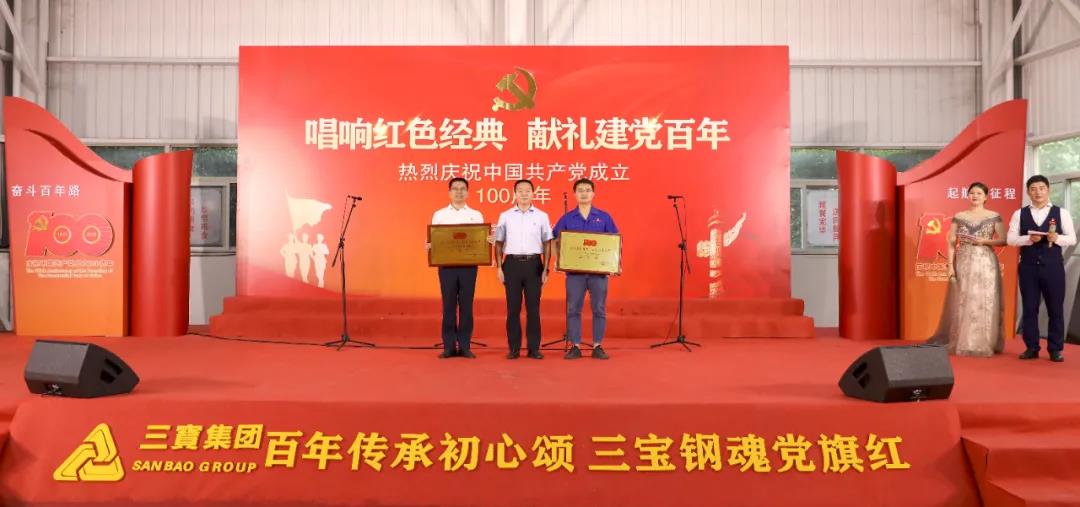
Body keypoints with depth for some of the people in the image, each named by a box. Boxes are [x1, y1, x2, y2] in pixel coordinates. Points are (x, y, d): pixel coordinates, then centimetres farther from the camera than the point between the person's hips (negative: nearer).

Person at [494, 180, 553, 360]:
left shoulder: (541, 216, 5)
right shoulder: (505, 216, 6)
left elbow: (547, 244, 6)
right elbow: (499, 243, 8)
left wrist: (546, 269, 0)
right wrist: (499, 267, -1)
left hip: (534, 264, 0)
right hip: (512, 263, 0)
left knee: (533, 307, 2)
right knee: (513, 307, 3)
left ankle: (534, 348, 10)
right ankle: (514, 348, 10)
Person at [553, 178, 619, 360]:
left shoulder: (604, 217, 5)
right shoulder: (567, 218, 5)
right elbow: (556, 242, 8)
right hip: (574, 270, 0)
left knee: (599, 309, 3)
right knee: (573, 309, 2)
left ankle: (597, 346, 13)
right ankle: (575, 346, 10)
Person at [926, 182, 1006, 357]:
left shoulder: (994, 217, 4)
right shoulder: (959, 217, 7)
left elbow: (1004, 240, 2)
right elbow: (951, 243, 4)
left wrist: (984, 241, -13)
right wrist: (950, 266, -5)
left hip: (986, 264, -1)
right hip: (964, 264, 1)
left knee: (985, 303, -2)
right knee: (963, 303, 0)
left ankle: (984, 344, 7)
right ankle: (962, 344, 6)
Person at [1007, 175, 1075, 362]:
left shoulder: (1061, 213, 5)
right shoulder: (1019, 214, 6)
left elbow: (1072, 238, 2)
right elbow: (1011, 239, 0)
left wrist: (1057, 238, -18)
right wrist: (1028, 238, -18)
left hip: (1053, 267, 0)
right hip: (1028, 267, 0)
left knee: (1056, 309, 3)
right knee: (1029, 308, 4)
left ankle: (1055, 349, 11)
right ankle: (1031, 348, 12)